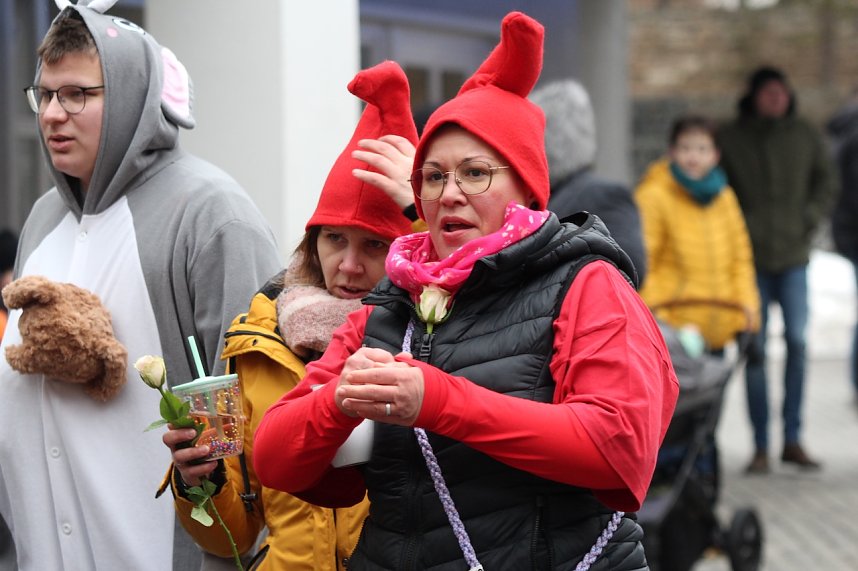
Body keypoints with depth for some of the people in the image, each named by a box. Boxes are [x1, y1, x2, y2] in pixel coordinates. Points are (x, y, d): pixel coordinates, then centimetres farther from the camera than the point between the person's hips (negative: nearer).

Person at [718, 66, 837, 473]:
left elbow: (826, 181, 15)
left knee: (797, 343, -4)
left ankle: (793, 440, 6)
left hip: (794, 256, 2)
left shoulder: (805, 136, 6)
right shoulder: (729, 139, -1)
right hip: (749, 259, -2)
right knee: (755, 351, -2)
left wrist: (810, 218, 1)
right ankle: (761, 447, 4)